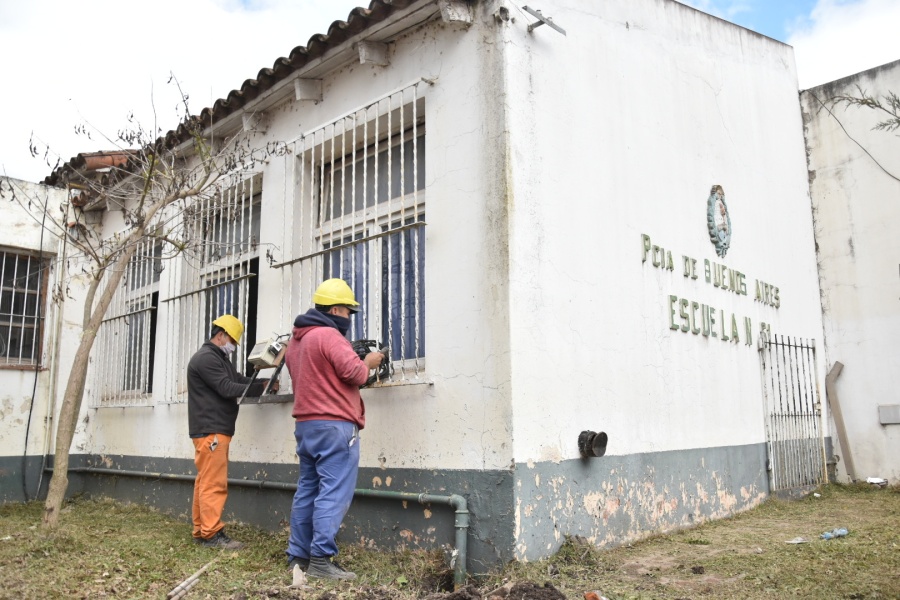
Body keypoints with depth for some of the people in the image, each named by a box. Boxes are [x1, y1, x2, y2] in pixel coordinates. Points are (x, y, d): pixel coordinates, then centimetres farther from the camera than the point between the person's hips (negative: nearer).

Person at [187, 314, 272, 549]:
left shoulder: (220, 358, 23)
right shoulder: (206, 357, -12)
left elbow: (238, 379, 15)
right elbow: (227, 388, -17)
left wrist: (264, 382, -2)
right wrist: (262, 388, -13)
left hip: (215, 430, 11)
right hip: (210, 430, -11)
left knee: (205, 482, 11)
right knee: (214, 483, -10)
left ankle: (201, 531, 15)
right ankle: (212, 533, -9)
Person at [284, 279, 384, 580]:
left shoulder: (295, 339, 18)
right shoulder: (328, 335, -13)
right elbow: (354, 373, -17)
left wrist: (352, 357, 17)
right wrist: (368, 362, 3)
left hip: (306, 424, 10)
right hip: (333, 426, -10)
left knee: (308, 489, 13)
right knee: (334, 493, -7)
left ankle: (298, 555, 17)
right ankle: (321, 559, -8)